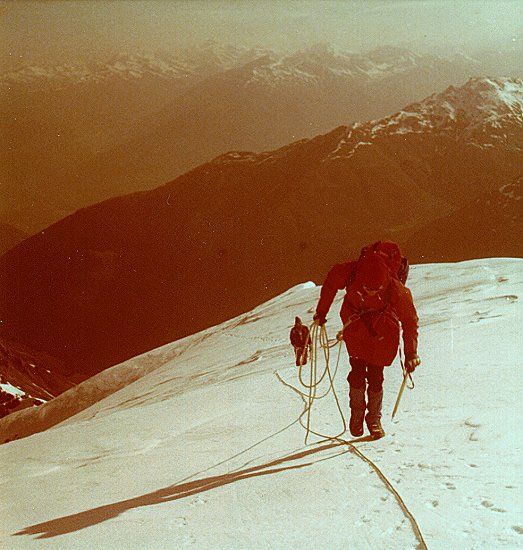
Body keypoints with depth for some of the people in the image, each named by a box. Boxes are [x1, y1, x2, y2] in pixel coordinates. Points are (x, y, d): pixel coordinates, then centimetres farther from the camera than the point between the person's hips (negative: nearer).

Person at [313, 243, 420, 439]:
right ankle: (357, 412, 14)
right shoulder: (347, 273, -31)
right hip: (355, 320, 1)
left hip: (382, 329, -1)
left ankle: (374, 419, 15)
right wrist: (321, 312, 3)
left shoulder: (397, 290, -34)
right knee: (357, 371, -6)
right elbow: (330, 285, -6)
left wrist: (411, 354, -19)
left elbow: (410, 320, -20)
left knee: (375, 375, -2)